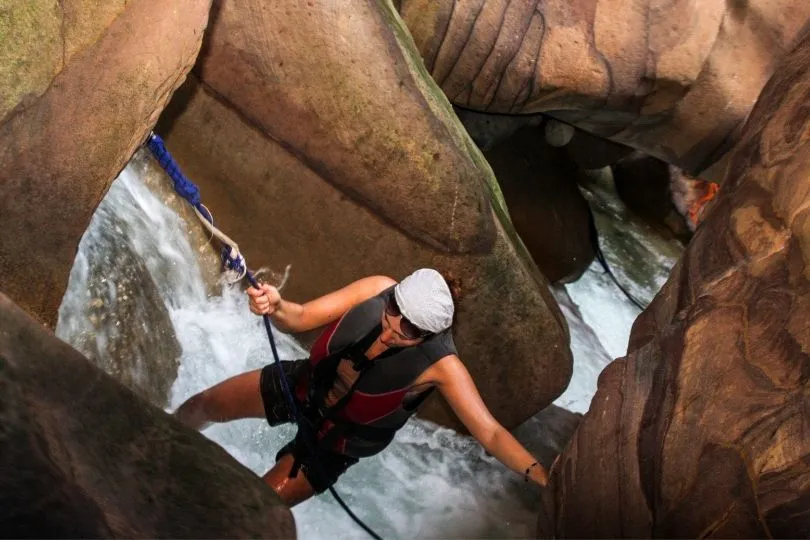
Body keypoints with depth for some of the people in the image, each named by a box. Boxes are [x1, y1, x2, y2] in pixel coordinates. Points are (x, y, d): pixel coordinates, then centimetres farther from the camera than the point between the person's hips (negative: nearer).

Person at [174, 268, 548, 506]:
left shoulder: (441, 366, -34)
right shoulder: (378, 289, -27)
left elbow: (490, 433, -34)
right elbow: (301, 318, -20)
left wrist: (538, 475, -49)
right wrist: (276, 306, -42)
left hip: (337, 438, -3)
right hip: (306, 383, 4)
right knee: (205, 405, 16)